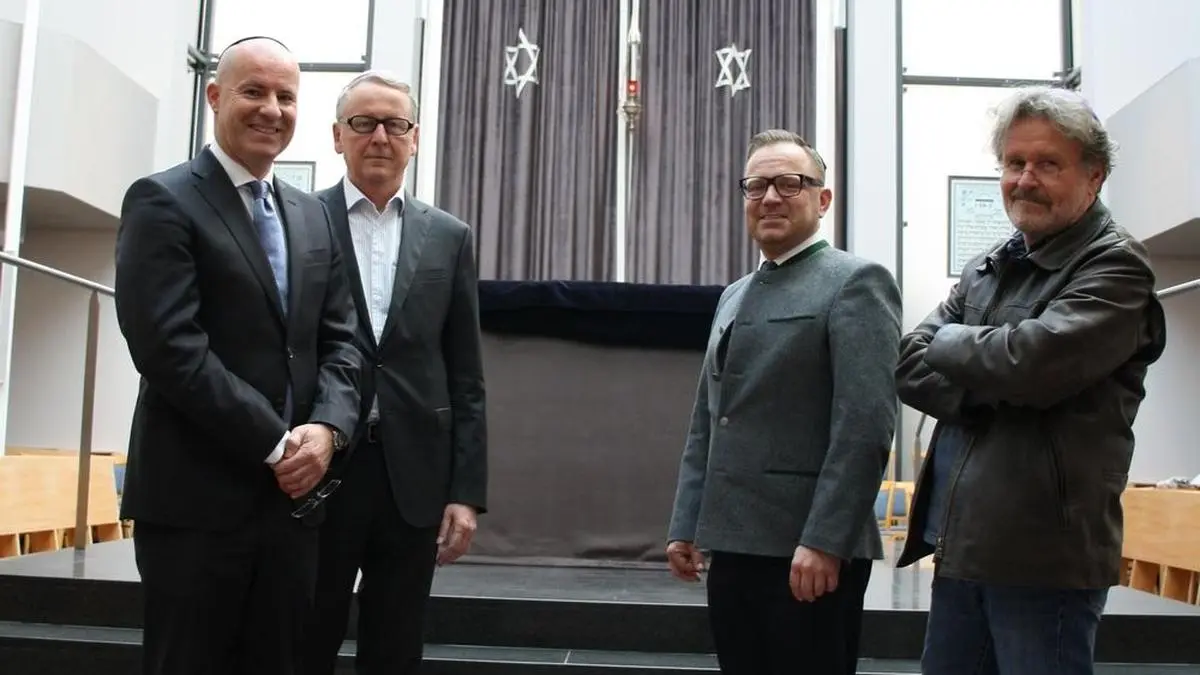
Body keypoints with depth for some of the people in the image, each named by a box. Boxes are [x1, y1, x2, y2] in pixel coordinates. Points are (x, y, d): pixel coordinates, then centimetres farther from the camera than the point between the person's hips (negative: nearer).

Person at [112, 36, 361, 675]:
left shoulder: (313, 216, 15)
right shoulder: (163, 201, -5)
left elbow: (340, 340, 10)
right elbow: (169, 347, -16)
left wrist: (326, 427, -8)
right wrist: (276, 444, -15)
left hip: (293, 493, 6)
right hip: (195, 496, -6)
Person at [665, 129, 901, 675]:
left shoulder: (855, 282, -6)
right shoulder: (734, 296, 18)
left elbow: (866, 424, -15)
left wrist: (824, 541, -19)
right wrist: (685, 525, 12)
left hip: (811, 550, -7)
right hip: (734, 545, 7)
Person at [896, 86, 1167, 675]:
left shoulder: (1116, 267, -6)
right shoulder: (987, 269, 15)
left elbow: (1032, 362, -22)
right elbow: (909, 366, 7)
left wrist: (949, 344, -4)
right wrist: (985, 389, -12)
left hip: (1045, 556, -7)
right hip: (960, 545, 7)